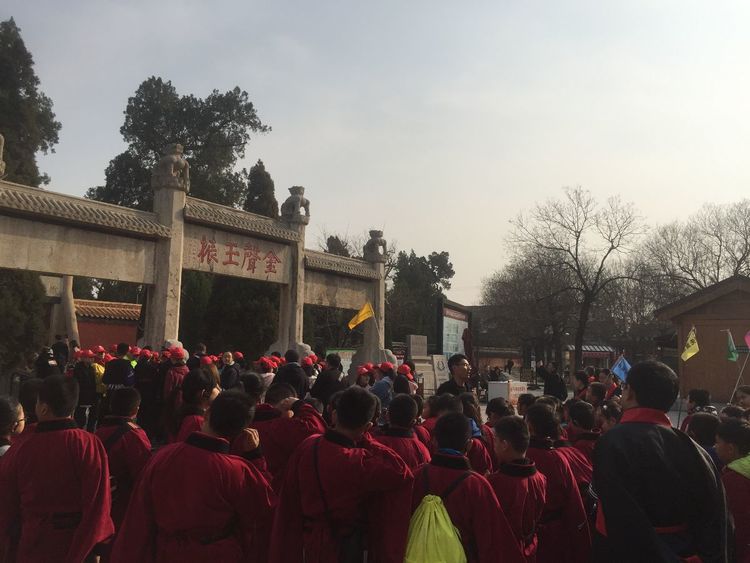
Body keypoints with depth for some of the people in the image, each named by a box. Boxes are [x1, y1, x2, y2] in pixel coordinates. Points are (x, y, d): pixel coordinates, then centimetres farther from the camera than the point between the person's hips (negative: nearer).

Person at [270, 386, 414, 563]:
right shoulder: (357, 462, -33)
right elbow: (401, 471, -31)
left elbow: (291, 498, -3)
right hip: (345, 548, -5)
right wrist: (365, 439, -24)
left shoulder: (308, 445, -13)